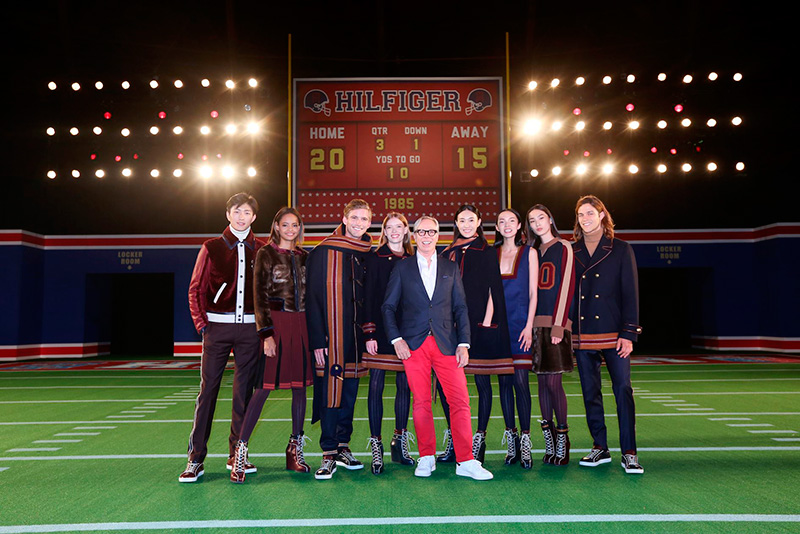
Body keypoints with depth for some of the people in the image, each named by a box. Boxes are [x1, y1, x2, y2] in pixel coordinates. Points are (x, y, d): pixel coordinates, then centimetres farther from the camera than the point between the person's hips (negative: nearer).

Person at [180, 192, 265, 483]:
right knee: (208, 390, -2)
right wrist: (202, 324, -4)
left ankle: (236, 454, 17)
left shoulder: (262, 249, 8)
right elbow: (196, 290, 5)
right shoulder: (212, 247, 5)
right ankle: (196, 459, 5)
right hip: (218, 325, -1)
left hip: (250, 328, 1)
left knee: (244, 391, 6)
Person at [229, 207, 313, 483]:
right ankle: (241, 450, 2)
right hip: (276, 322, -5)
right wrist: (266, 333, -12)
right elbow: (260, 295, -4)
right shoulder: (266, 254, 1)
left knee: (300, 387, 7)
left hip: (302, 325, 5)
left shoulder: (304, 256, 14)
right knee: (264, 387, -7)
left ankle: (295, 450, 17)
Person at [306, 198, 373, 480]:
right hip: (331, 337, -5)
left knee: (350, 391, 10)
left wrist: (370, 332, 3)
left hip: (357, 336, 5)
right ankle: (329, 455, 6)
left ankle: (343, 447, 22)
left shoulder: (368, 256, 10)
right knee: (331, 392, -3)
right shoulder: (323, 253, -5)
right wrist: (317, 340, -13)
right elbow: (312, 298, -8)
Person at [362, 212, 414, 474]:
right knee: (377, 385, -2)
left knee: (405, 385, 7)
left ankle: (400, 444, 20)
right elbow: (369, 297, -4)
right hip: (381, 330, -3)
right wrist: (369, 332, -11)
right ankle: (376, 446, 7)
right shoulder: (375, 258, 1)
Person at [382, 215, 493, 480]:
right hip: (413, 344, -1)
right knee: (421, 402, 3)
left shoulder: (450, 268, 13)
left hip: (446, 344, 1)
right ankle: (426, 457, 17)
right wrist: (396, 339, -4)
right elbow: (388, 307, 8)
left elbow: (460, 308, 11)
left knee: (460, 401, -5)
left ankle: (465, 461, 3)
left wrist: (463, 343, 1)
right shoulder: (402, 268, 10)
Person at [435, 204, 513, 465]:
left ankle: (480, 438, 11)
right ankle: (454, 441, 11)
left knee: (482, 380, 1)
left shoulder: (487, 252, 4)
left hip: (479, 323, -3)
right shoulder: (447, 254, 14)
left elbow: (493, 290, -1)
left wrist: (487, 322, -9)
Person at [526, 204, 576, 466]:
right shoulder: (532, 252, 17)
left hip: (555, 325, -5)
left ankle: (562, 443, 6)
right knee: (542, 382, 6)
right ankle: (549, 445, 12)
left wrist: (559, 326, -14)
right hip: (535, 324, 5)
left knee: (553, 382, -7)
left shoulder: (564, 248, 1)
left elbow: (566, 287, -6)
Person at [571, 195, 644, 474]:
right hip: (582, 334, 3)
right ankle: (600, 448, 19)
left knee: (623, 389, -5)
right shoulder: (572, 252, 11)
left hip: (614, 333, -3)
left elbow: (630, 293, -1)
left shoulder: (621, 250, 4)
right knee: (590, 392, 7)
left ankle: (629, 453, 2)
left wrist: (628, 333, -8)